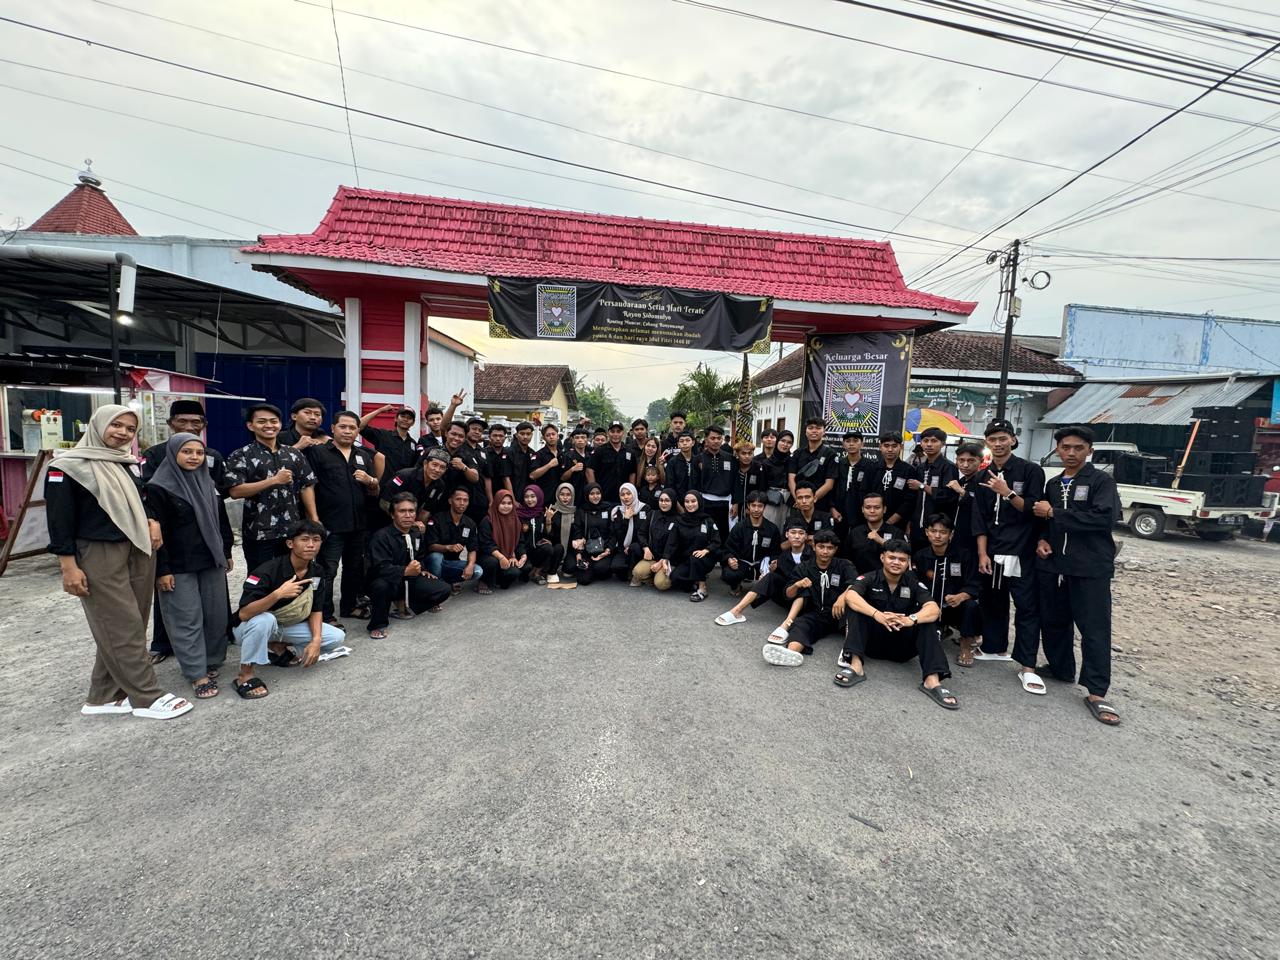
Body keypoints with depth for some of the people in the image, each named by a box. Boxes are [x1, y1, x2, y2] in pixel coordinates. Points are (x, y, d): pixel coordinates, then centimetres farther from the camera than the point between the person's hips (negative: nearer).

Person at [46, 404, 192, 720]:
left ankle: (103, 697, 22)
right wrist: (68, 567, -14)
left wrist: (152, 521, 1)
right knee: (124, 628, -3)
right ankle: (148, 698, 5)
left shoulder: (130, 464, 12)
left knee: (124, 627, 10)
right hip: (98, 556, -7)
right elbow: (59, 519, -9)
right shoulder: (68, 466, -7)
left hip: (139, 551, 7)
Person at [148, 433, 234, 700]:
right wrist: (162, 570, -13)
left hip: (212, 561, 5)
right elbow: (156, 531, -11)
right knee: (187, 619, 1)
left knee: (216, 614, 9)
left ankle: (212, 661, 25)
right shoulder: (158, 487, -9)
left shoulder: (207, 482, 9)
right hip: (179, 566, -5)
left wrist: (226, 553, 14)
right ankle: (198, 674, 8)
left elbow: (222, 519, 15)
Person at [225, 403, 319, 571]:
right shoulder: (241, 456, -3)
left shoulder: (294, 454, 9)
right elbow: (235, 491, -13)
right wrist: (274, 480, -18)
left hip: (293, 531, 4)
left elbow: (307, 486, 9)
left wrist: (314, 520, 1)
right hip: (258, 533, -3)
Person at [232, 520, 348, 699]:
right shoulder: (268, 571, -28)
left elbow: (316, 610, -4)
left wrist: (316, 640, -19)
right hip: (251, 627, -5)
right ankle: (245, 675, -18)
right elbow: (243, 614, -33)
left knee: (336, 637, -8)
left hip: (288, 626, 5)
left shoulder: (317, 572, -11)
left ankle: (278, 648, 6)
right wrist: (277, 594, -46)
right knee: (264, 620, -39)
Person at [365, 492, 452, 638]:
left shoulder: (418, 533, 4)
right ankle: (378, 624, -13)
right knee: (380, 585, -41)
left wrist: (422, 569, 4)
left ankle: (406, 604, 16)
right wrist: (405, 571, -38)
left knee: (444, 590, -10)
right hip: (390, 582, -6)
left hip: (411, 579, 6)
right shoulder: (381, 536, -19)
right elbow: (381, 568, -29)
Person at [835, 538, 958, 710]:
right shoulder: (869, 579, -7)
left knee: (928, 620, -22)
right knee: (856, 609, -25)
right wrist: (877, 615, -44)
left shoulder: (914, 583, -2)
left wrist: (911, 619, -40)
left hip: (902, 645, 1)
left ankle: (932, 680, -34)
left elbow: (933, 609, -19)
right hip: (873, 640, -1)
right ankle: (856, 665, -37)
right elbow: (850, 596, -28)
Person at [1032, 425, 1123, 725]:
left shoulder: (1101, 481, -3)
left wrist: (1054, 513, -15)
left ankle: (1096, 692, 5)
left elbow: (1106, 518, -18)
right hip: (1052, 565, 6)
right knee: (1053, 621, 12)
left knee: (1095, 629, -2)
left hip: (1090, 568, -5)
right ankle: (1060, 669, 29)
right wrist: (1041, 539, 3)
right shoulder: (1053, 484, 15)